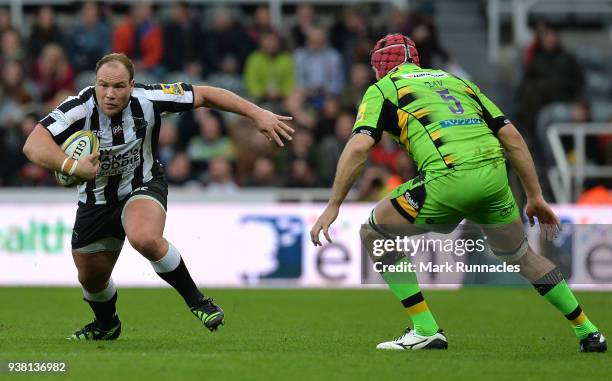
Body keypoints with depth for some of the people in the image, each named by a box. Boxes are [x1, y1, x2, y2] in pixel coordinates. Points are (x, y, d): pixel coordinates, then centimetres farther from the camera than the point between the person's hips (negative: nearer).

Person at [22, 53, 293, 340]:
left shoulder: (148, 99, -22)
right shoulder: (80, 108, -25)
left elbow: (204, 95, -10)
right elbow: (33, 145, -36)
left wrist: (257, 114, -13)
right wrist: (70, 166, -53)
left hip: (143, 186, -2)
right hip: (95, 199, 2)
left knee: (145, 239, -36)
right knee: (91, 279, 14)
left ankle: (194, 298, -13)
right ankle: (106, 325, 50)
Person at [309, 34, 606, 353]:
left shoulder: (382, 89, 17)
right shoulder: (456, 81, 30)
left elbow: (358, 147, -1)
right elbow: (511, 136, 22)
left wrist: (333, 207, 3)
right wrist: (536, 197, 25)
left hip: (448, 179, -6)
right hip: (494, 174, 6)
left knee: (373, 233, 15)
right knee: (519, 254, 30)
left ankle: (426, 330, 9)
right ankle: (588, 332, 32)